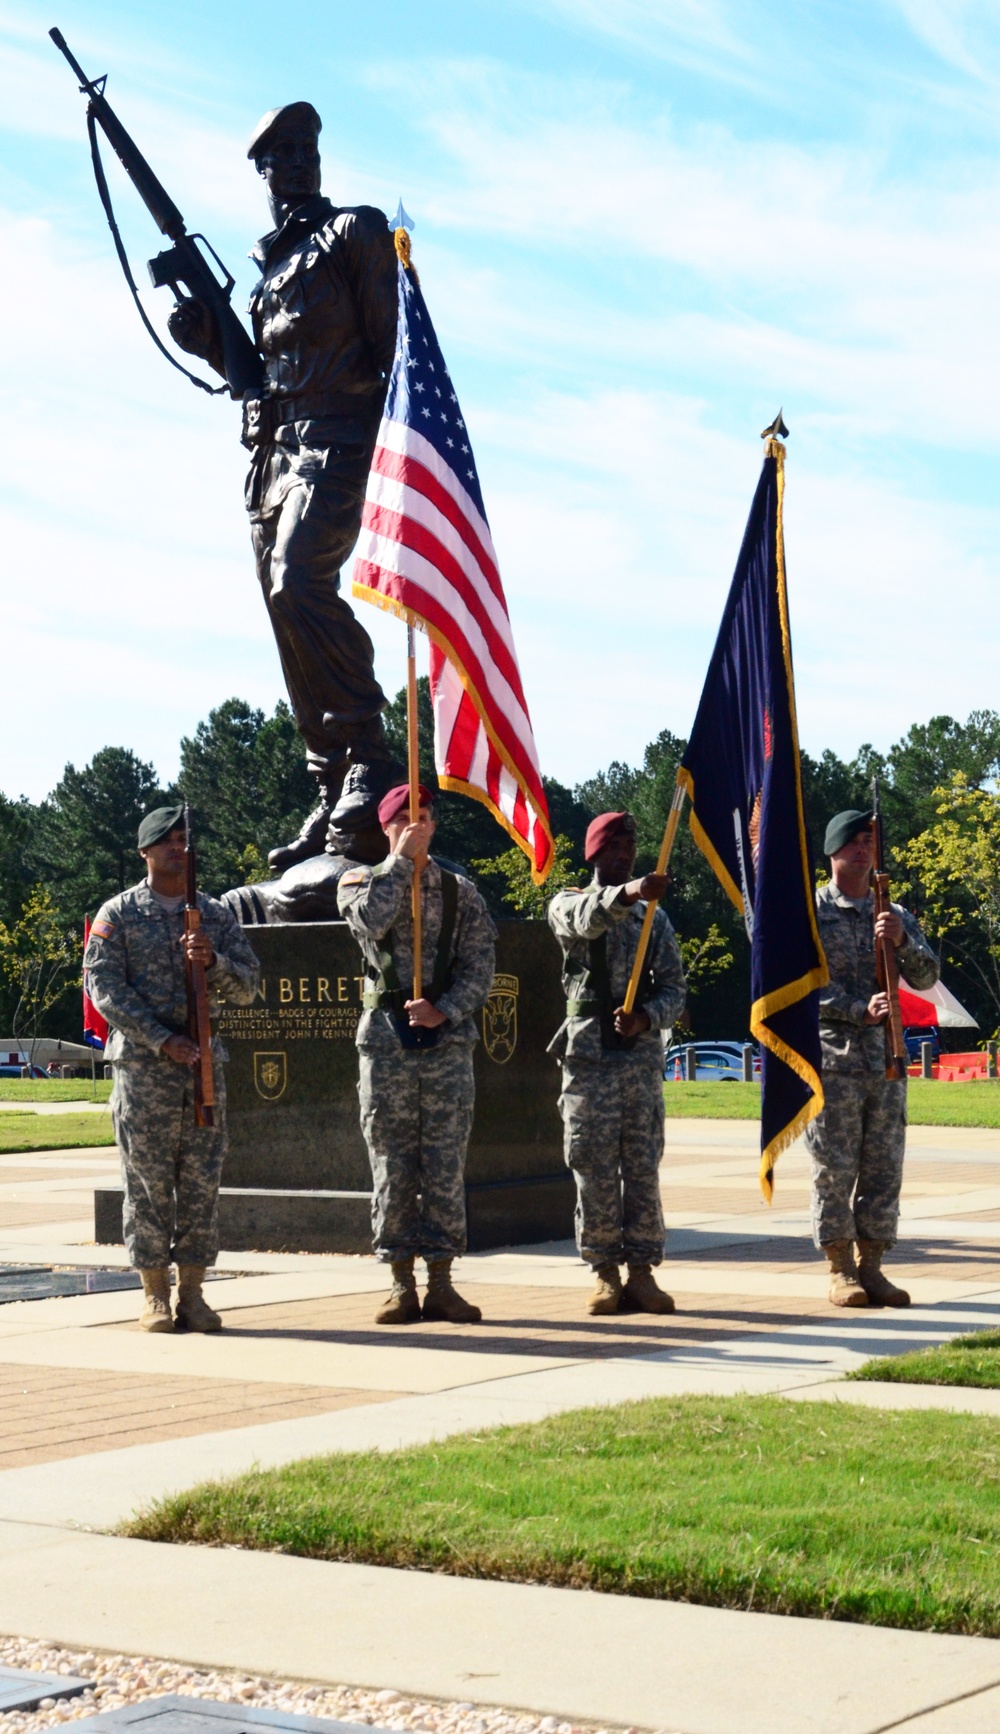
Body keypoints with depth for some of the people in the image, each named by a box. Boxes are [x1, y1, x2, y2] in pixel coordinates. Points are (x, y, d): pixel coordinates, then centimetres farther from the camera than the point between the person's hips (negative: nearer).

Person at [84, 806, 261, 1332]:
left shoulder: (216, 914, 12)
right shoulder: (118, 914, 3)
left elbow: (247, 987, 8)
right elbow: (104, 988, -5)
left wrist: (212, 961, -13)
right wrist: (162, 1040, -14)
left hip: (205, 1062, 3)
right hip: (142, 1066, -3)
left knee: (201, 1181, 2)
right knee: (148, 1181, -2)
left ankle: (192, 1292, 9)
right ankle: (155, 1295, 5)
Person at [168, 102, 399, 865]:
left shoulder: (355, 231, 5)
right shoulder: (269, 263, 24)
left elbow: (389, 339, -4)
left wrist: (396, 438, -14)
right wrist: (206, 335, 6)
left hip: (338, 437, -8)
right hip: (276, 450, 8)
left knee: (300, 582, -28)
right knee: (291, 615, 3)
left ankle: (369, 756, -24)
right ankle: (336, 799, 6)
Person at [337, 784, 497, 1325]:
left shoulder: (460, 892, 9)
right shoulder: (361, 882, 7)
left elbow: (480, 967, 2)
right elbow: (372, 920, -16)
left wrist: (444, 1010, -13)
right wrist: (401, 860, -10)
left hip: (448, 1039, 1)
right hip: (385, 1040, -1)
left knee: (445, 1168, 0)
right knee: (392, 1168, 1)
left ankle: (441, 1283, 6)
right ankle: (401, 1284, 7)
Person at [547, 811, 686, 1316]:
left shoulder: (655, 918, 14)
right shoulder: (568, 905, 4)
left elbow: (674, 988, 8)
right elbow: (587, 918, -22)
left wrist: (645, 1017, -13)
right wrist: (628, 893, -42)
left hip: (643, 1054, 3)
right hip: (589, 1055, -2)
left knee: (644, 1167, 2)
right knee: (595, 1170, -1)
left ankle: (642, 1270, 7)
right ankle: (605, 1272, 6)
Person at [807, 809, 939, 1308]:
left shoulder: (894, 915, 14)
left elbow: (926, 978, 5)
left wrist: (903, 941, -14)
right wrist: (861, 1010, -18)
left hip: (886, 1060, 4)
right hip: (832, 1059, -4)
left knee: (884, 1168, 5)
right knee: (834, 1168, -3)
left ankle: (871, 1267, 11)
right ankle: (841, 1271, 3)